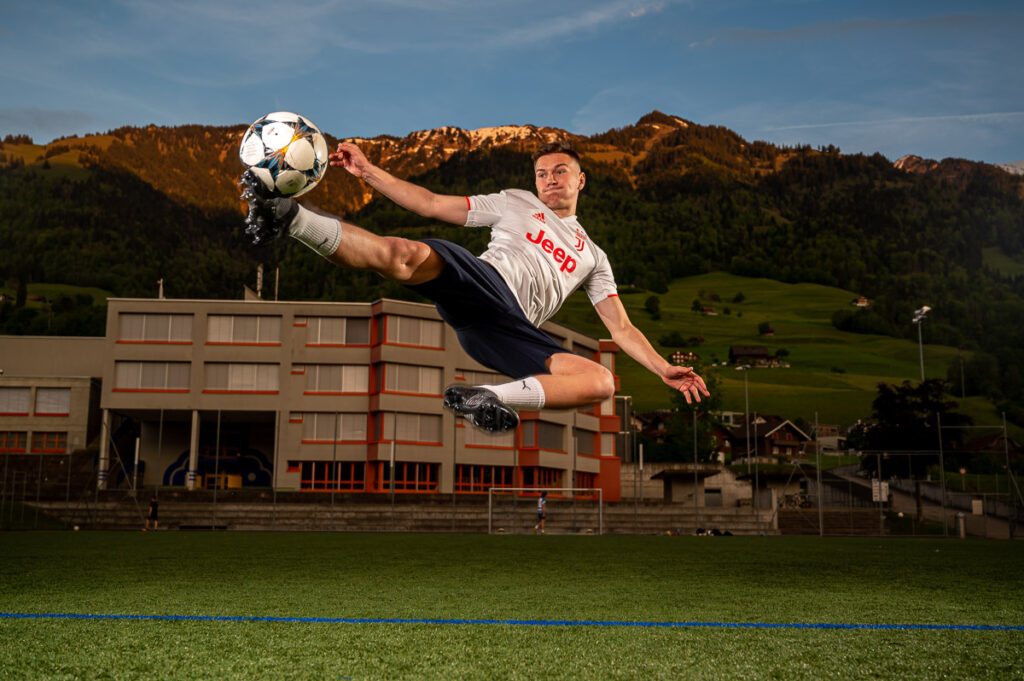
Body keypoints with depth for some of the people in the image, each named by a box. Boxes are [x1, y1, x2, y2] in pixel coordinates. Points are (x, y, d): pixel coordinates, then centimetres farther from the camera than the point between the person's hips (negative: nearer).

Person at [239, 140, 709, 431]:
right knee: (411, 256, -36)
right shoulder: (516, 203, 26)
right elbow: (432, 204, 19)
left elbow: (622, 329, 26)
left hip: (509, 330, 2)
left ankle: (485, 398, -27)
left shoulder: (592, 257, 31)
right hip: (480, 279, -2)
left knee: (601, 382, -22)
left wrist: (664, 369, 11)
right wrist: (368, 172, 10)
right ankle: (290, 219, -41)